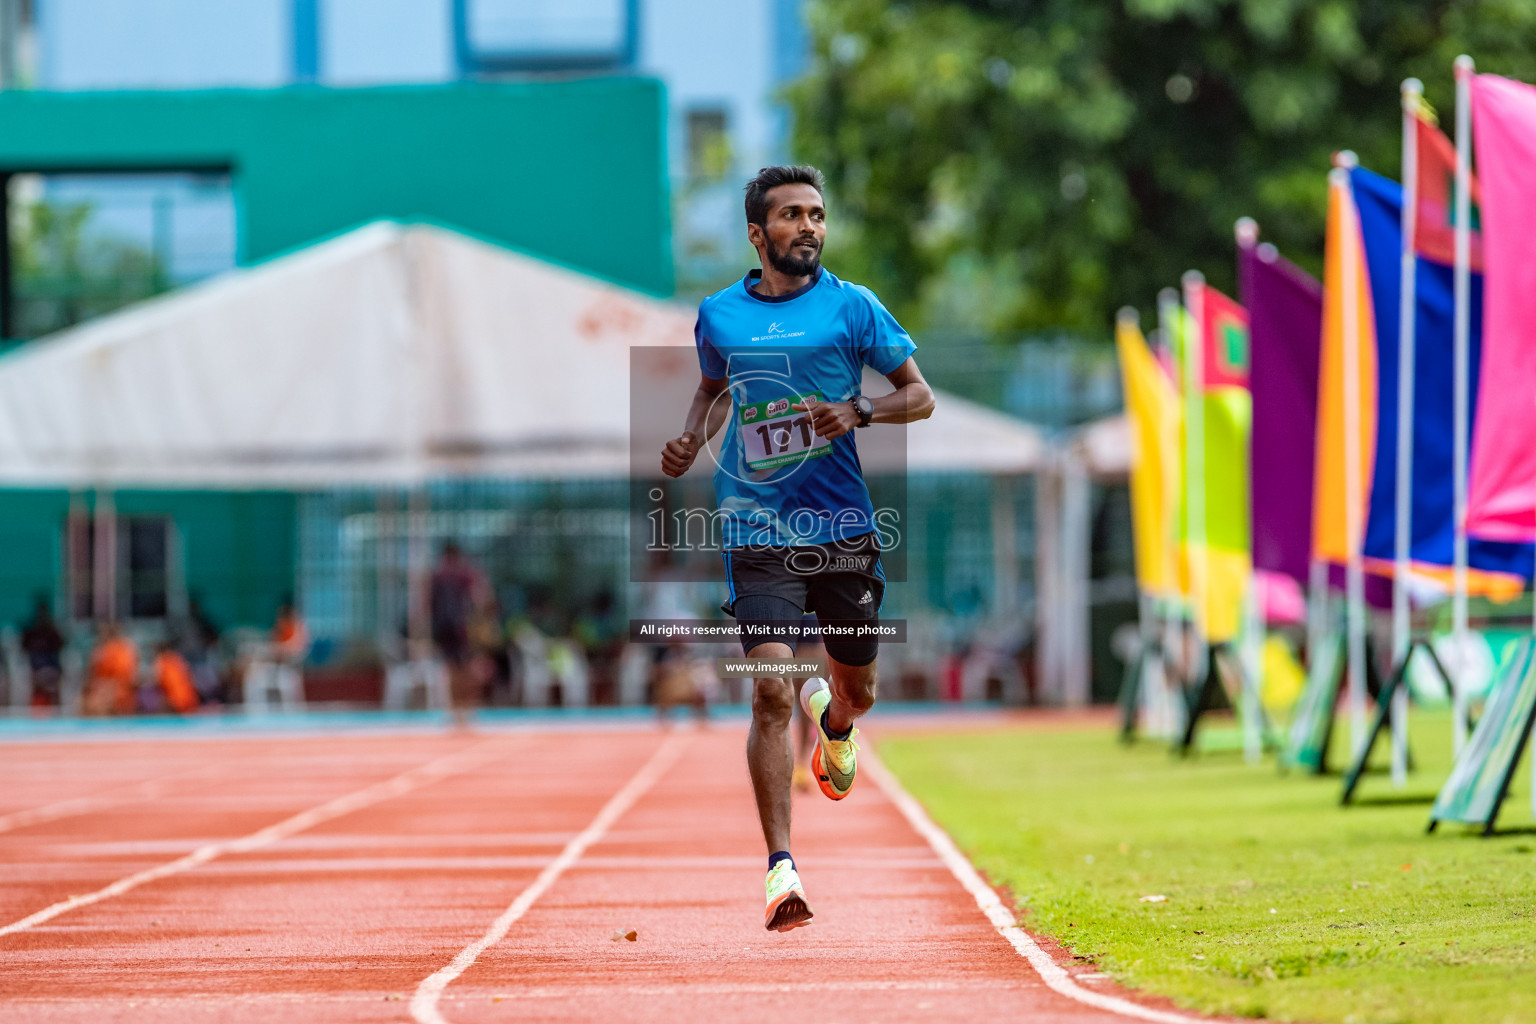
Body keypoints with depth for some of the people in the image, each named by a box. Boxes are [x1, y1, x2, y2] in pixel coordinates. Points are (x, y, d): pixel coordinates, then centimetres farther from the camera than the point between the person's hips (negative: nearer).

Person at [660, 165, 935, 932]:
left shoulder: (850, 306, 0)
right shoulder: (718, 315, 6)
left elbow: (920, 396, 3)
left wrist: (859, 413, -16)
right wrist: (689, 442, 6)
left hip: (843, 527, 1)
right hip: (757, 529, -1)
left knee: (858, 687, 14)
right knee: (769, 691, -15)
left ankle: (832, 717, 55)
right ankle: (780, 871, -15)